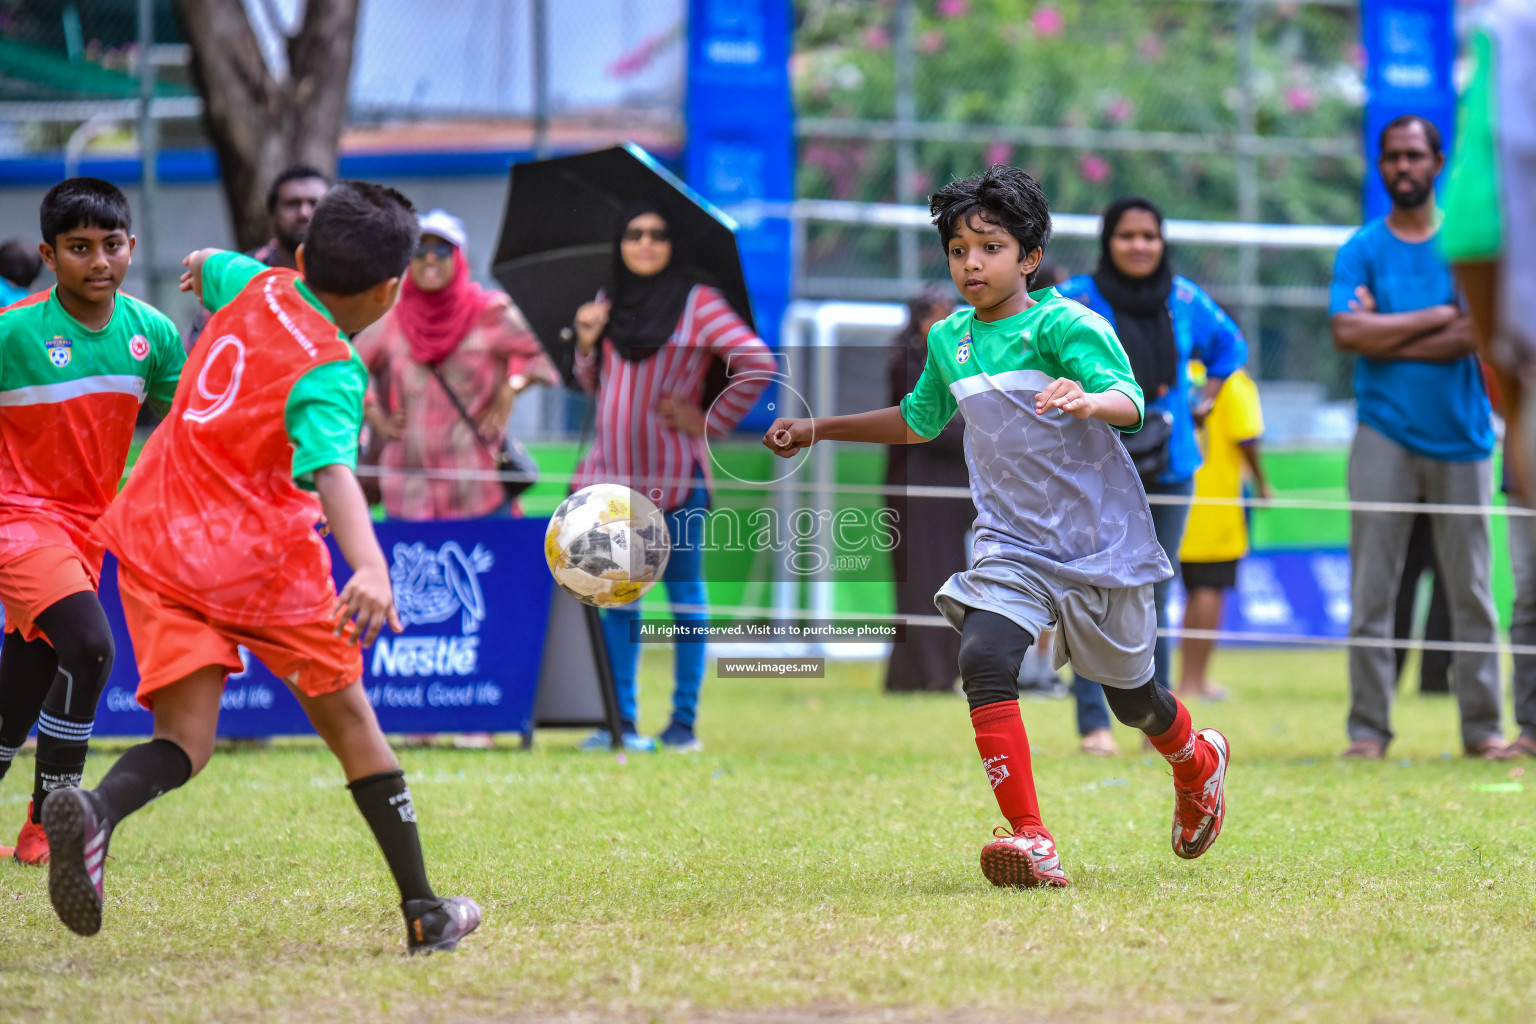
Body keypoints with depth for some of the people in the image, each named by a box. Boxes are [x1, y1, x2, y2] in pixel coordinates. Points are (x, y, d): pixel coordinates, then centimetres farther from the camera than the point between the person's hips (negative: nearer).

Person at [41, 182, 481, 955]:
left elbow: (208, 266, 33)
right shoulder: (330, 373, -12)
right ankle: (424, 912, 18)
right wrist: (370, 567, -47)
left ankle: (95, 811, -37)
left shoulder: (257, 288, 7)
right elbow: (331, 470, -32)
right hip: (258, 557, -5)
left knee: (185, 740, -3)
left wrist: (203, 268, 58)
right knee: (347, 718, 11)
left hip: (155, 540, 5)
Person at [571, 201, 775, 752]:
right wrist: (586, 342, 2)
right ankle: (622, 720, 11)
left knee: (685, 594, 1)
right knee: (617, 599, 6)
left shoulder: (698, 303, -3)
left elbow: (759, 365, -8)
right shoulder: (608, 304, 13)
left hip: (674, 475, -5)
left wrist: (711, 422, -7)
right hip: (612, 470, 5)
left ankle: (684, 721, 5)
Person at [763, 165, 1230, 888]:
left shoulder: (1065, 325, -11)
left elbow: (1129, 402, -25)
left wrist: (1088, 401, -48)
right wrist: (818, 430, 27)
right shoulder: (949, 340, 9)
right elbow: (918, 422, 29)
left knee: (1131, 697, 11)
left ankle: (1197, 761, 48)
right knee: (984, 660, -23)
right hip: (1013, 544, 4)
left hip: (1101, 542, -4)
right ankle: (1031, 842, -25)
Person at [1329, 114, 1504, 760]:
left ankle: (1482, 727, 7)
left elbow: (1475, 334, -8)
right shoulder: (1362, 250, 5)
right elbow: (1346, 332, -10)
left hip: (1461, 437, 1)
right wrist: (1436, 318, -8)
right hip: (1385, 434, -1)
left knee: (1472, 589, 2)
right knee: (1371, 590, -5)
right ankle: (1367, 729, -3)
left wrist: (1385, 339, -9)